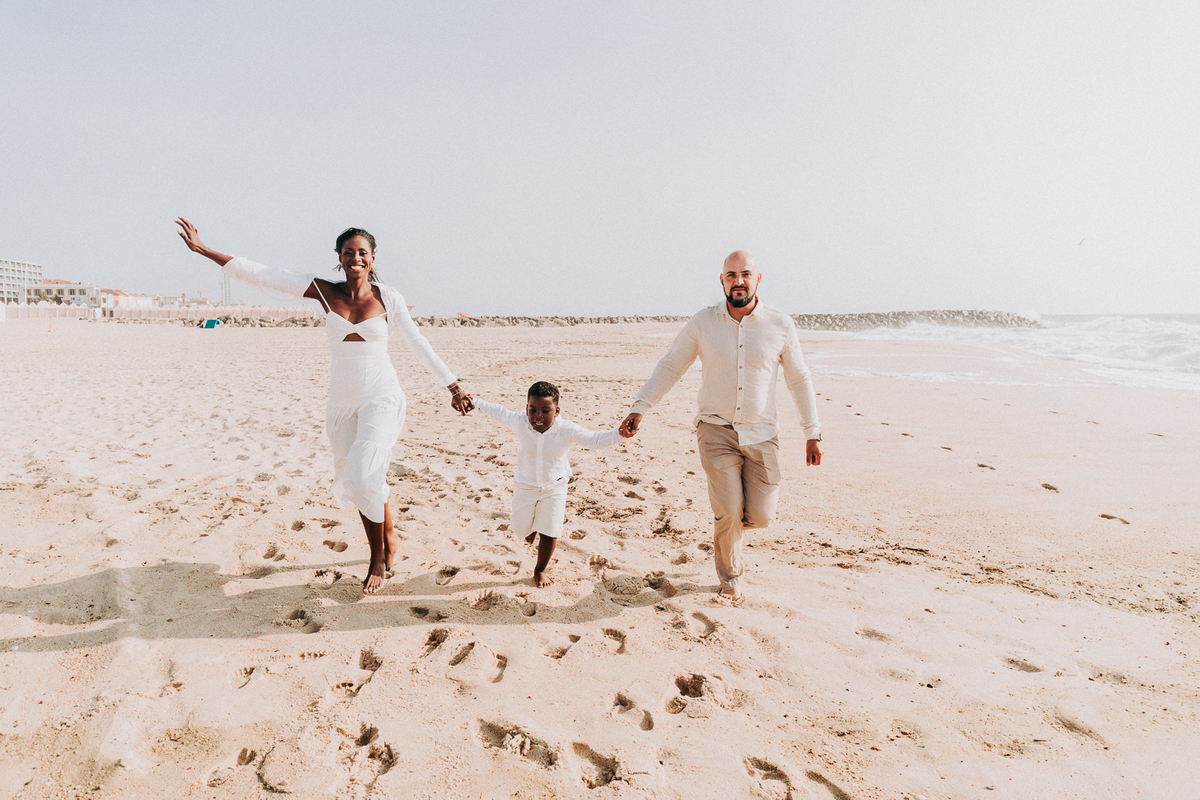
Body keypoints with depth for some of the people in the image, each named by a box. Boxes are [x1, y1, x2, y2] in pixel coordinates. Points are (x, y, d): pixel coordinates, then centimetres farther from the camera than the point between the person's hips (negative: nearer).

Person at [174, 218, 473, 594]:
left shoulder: (388, 297, -5)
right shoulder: (323, 291, -2)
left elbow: (419, 344, 2)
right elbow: (260, 275, -3)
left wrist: (453, 387, 3)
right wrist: (202, 249, -5)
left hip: (382, 398, -3)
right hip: (342, 402, 3)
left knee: (364, 474, -19)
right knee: (356, 479, 12)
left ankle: (379, 555, 2)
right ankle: (387, 541, 34)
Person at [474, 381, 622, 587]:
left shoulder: (566, 430, -24)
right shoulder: (519, 423, -19)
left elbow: (595, 439, -25)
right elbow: (498, 412, -1)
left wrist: (620, 433, -41)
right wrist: (474, 402, 10)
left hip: (554, 487, -1)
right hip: (525, 487, 2)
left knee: (549, 533, 0)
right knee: (522, 530, 15)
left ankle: (540, 570, 28)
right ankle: (533, 529, 56)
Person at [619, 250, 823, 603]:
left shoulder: (780, 325, -1)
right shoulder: (702, 323, -2)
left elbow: (799, 380, 7)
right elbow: (669, 367, 5)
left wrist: (813, 433, 7)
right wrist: (639, 408, -4)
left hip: (762, 434, 1)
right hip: (717, 431, -1)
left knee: (760, 517, -1)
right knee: (729, 513, -7)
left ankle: (725, 522, 37)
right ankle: (730, 577, 22)